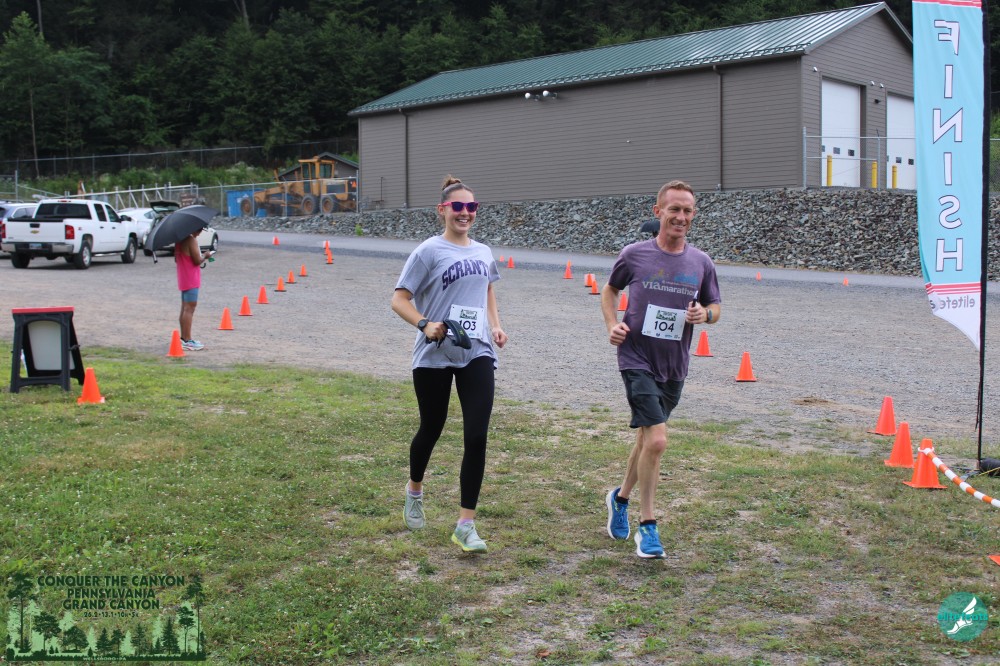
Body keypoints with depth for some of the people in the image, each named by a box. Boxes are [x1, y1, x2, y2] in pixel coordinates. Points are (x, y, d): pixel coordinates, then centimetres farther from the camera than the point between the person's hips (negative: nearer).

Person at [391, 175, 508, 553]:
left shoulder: (483, 253, 10)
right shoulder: (429, 252, -6)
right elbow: (399, 299, -7)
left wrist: (495, 325, 12)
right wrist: (424, 325, -24)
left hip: (476, 353, 3)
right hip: (434, 356, -3)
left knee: (477, 437, -8)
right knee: (431, 430, 13)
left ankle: (466, 525, -3)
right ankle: (414, 492, 44)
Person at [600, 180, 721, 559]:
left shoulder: (701, 263, 1)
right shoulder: (635, 255, -6)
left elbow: (716, 307, 13)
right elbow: (610, 290, 11)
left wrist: (706, 314, -10)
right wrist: (612, 325, -6)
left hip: (675, 367, 4)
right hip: (637, 360, -4)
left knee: (647, 438, 18)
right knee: (656, 441, -15)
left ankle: (621, 497, 43)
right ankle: (647, 525, 0)